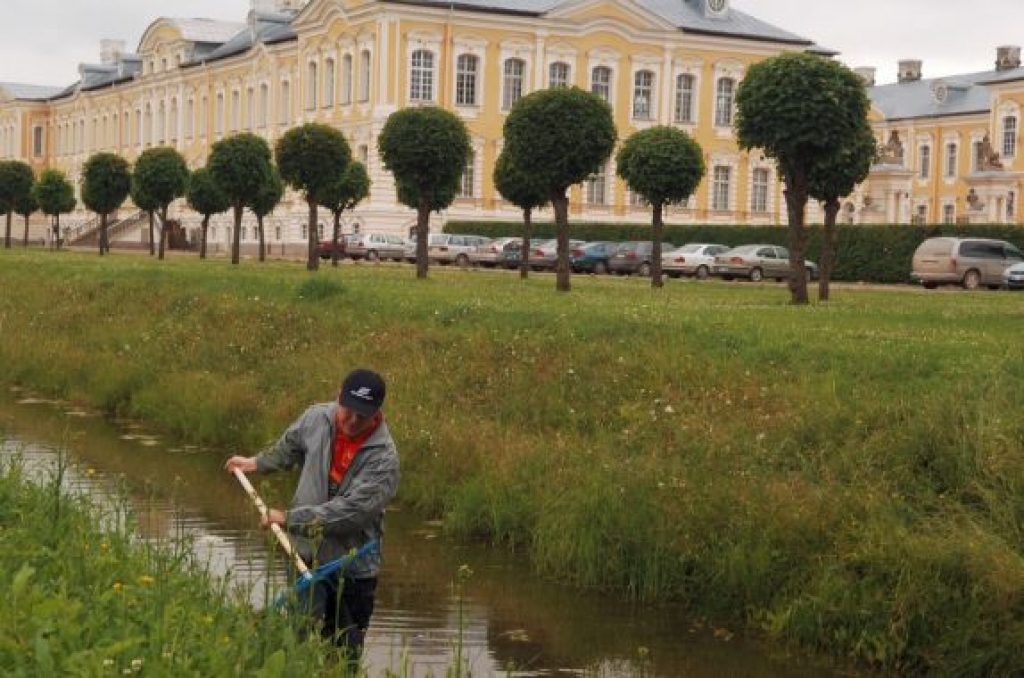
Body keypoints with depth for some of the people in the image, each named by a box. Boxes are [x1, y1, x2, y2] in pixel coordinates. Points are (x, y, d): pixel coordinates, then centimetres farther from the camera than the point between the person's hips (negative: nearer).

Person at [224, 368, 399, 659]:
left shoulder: (384, 457, -18)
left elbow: (348, 512, -25)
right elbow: (290, 446, 21)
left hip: (353, 567, -2)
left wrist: (288, 518, -22)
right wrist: (256, 463, 30)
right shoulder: (317, 418, -4)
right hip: (308, 552, 2)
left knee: (347, 650, 6)